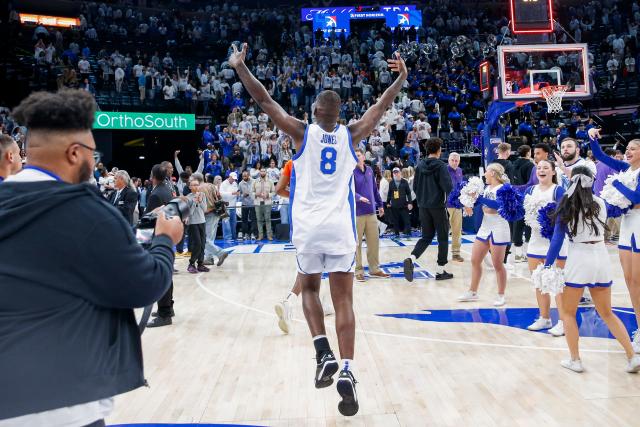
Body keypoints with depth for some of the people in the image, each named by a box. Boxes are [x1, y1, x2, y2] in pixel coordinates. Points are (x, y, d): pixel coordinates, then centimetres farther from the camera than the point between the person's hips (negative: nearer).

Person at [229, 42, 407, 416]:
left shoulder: (302, 133, 1)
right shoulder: (351, 135, 6)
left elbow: (265, 101, 5)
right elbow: (381, 107, 19)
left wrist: (240, 67, 15)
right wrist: (402, 77, 33)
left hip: (308, 226, 0)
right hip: (340, 227, 1)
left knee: (310, 289, 19)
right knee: (344, 301, 3)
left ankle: (323, 352, 2)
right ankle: (347, 371, -6)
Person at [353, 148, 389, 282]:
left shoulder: (369, 170, 10)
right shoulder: (351, 172, -8)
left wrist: (380, 204, 22)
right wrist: (359, 197, -36)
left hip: (371, 212, 5)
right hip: (357, 213, -5)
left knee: (374, 241, 9)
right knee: (357, 243, 2)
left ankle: (374, 269, 21)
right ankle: (358, 270, 12)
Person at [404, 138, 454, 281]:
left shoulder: (420, 165, 3)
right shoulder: (441, 166, -12)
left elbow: (415, 187, 7)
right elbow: (448, 187, -18)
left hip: (423, 207, 5)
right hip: (438, 206, -5)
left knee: (426, 236, 13)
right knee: (443, 238, 8)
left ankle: (411, 259, -10)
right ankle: (440, 270, 11)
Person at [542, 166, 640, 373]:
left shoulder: (566, 205, -6)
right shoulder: (600, 203, 6)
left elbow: (557, 239, -7)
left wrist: (547, 265, -2)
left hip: (579, 260, -4)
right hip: (602, 258, 4)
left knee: (568, 313, 11)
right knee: (607, 313, 19)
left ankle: (575, 360, 11)